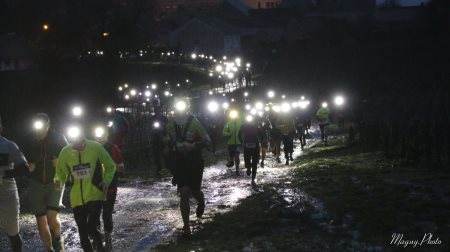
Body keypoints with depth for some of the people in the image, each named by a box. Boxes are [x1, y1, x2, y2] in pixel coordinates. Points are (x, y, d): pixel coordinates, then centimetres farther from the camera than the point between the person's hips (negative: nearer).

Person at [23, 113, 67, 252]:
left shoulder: (58, 139, -6)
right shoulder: (30, 143, 0)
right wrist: (29, 167, -6)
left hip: (54, 182, -3)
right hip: (36, 184, 3)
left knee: (52, 216, -20)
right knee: (41, 221, 5)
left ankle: (58, 240, 8)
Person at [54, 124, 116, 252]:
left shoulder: (96, 147, -11)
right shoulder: (65, 152, -5)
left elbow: (110, 166, 2)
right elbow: (60, 172, 8)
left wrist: (106, 181, -15)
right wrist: (59, 181, -15)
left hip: (95, 195, -3)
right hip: (77, 199, 3)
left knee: (91, 227, -17)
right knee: (83, 232, 9)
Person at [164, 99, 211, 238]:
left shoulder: (194, 123, -11)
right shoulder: (170, 124, 1)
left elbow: (207, 140, -9)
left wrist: (193, 145, -25)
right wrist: (169, 148, -3)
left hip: (195, 163, -2)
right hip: (179, 163, 2)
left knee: (195, 191, 6)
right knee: (184, 193, -7)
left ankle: (200, 201, 46)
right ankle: (186, 226, -1)